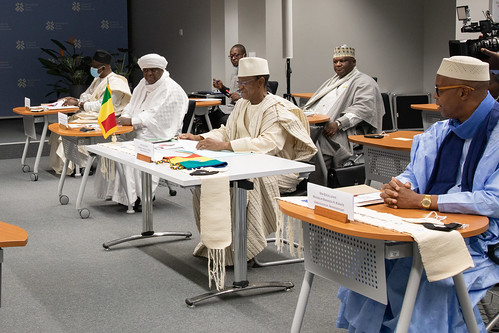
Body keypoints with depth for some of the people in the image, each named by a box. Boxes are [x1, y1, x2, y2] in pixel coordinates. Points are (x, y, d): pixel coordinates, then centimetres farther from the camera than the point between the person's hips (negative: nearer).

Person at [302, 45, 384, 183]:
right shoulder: (331, 81, 34)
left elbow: (362, 108, -9)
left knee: (321, 141, -36)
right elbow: (313, 102, 31)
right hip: (315, 123, 7)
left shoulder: (364, 82, 7)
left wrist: (338, 123, -24)